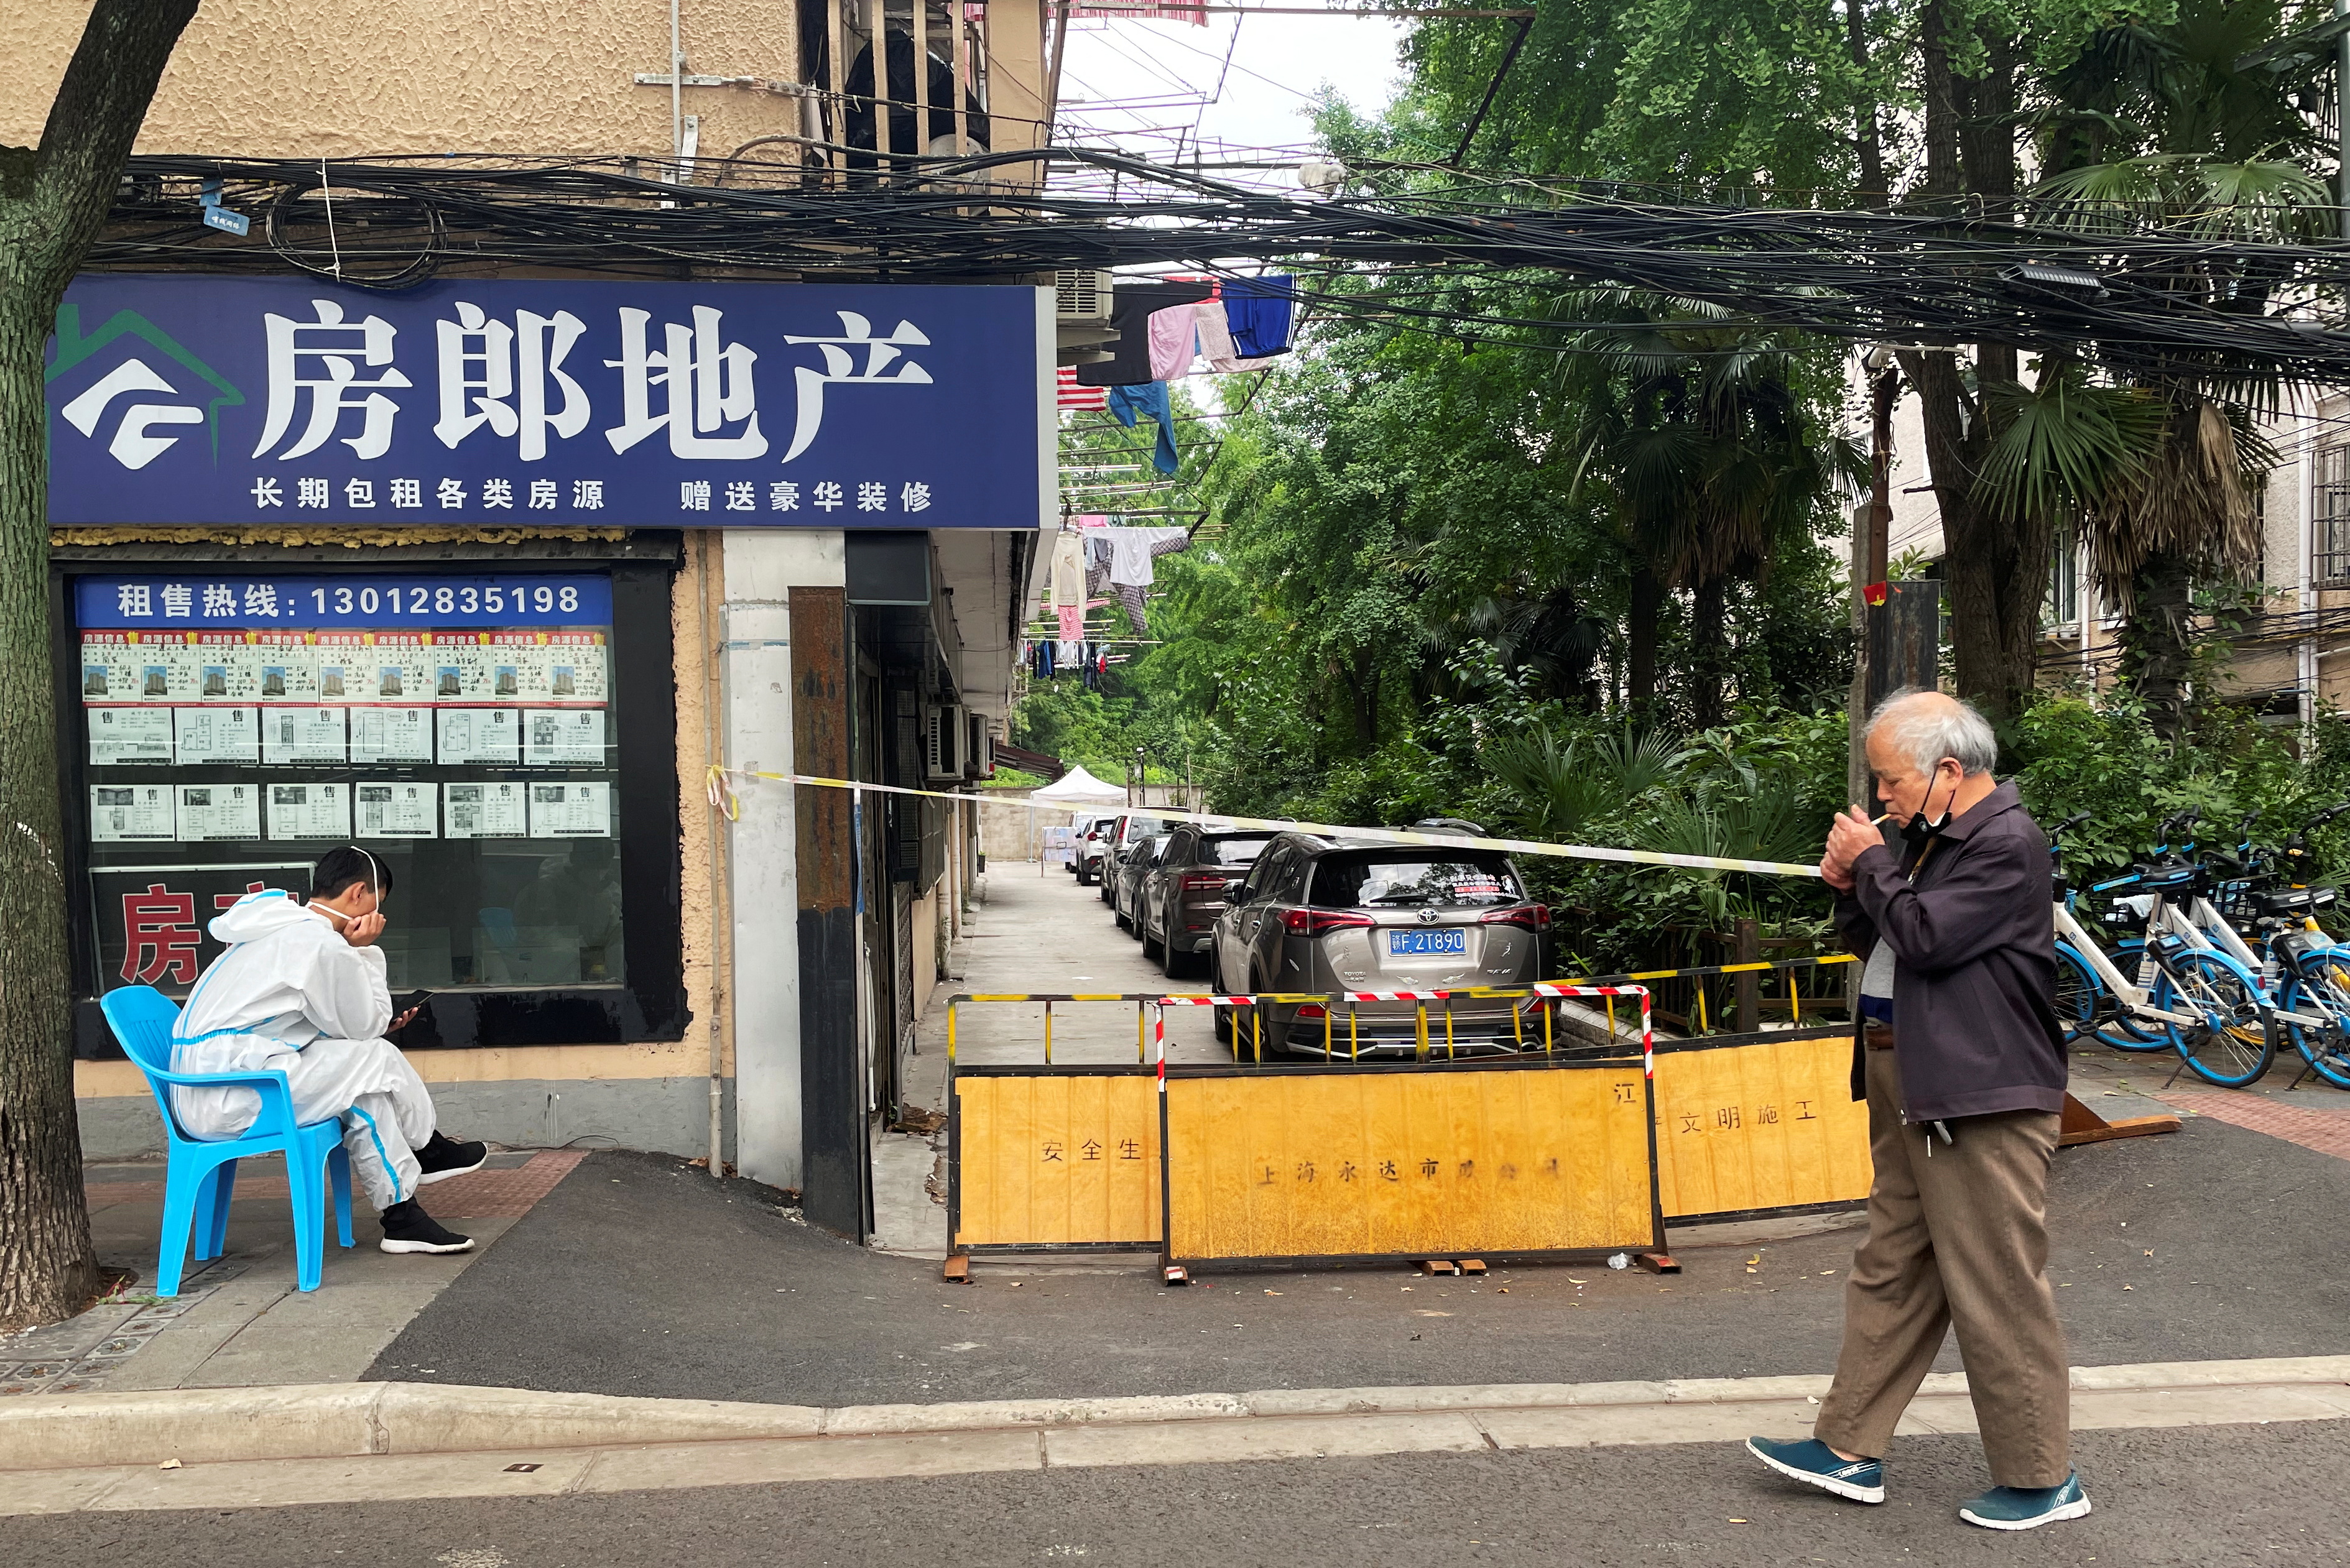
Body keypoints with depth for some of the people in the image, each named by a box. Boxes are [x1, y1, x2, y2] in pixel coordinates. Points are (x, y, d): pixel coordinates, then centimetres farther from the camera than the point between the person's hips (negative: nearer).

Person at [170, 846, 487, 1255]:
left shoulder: (281, 929, 17)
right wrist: (364, 952, 0)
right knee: (375, 1061, -9)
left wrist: (376, 1024, 19)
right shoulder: (325, 945, -15)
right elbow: (366, 1025, -5)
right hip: (227, 1101, -10)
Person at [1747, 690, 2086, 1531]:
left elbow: (1923, 935, -25)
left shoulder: (2007, 844, -15)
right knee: (1890, 1272, 14)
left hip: (1981, 1098, -10)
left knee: (1999, 1290, 0)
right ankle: (1852, 1450, 23)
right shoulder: (1926, 836, 13)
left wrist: (1871, 863, -11)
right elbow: (1871, 940, 20)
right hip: (1909, 1087, 10)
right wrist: (1850, 887, 1)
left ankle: (2041, 1478, 14)